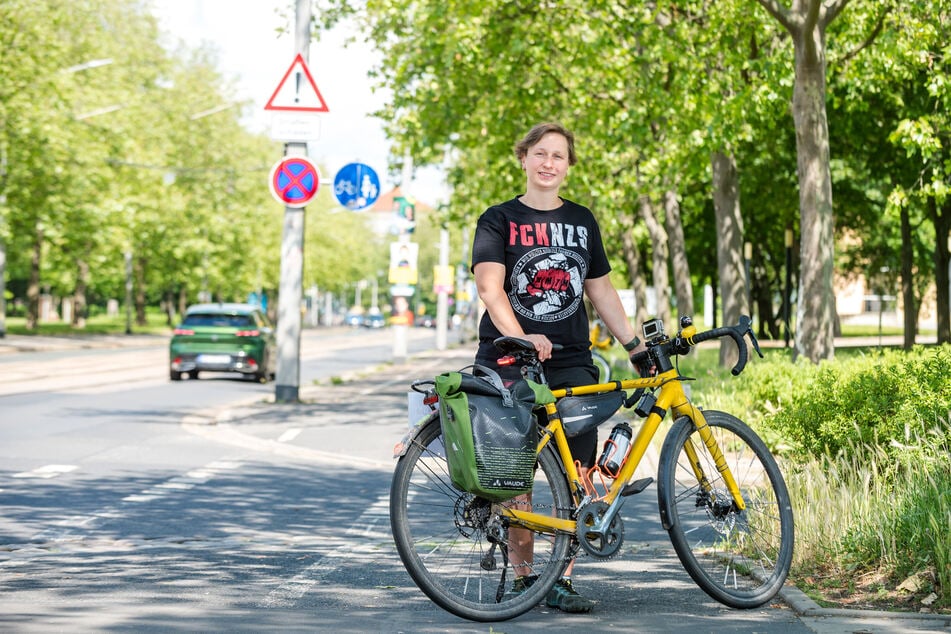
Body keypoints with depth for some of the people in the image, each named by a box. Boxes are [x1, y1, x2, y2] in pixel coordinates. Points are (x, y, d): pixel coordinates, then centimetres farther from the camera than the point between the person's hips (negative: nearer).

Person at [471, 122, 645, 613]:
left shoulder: (582, 221, 15)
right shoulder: (500, 220, 2)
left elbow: (601, 291, 19)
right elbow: (490, 287, -11)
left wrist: (635, 346, 12)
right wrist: (520, 338, -26)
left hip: (571, 362, 3)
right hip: (510, 363, -3)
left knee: (574, 473, -4)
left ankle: (561, 581, 1)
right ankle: (523, 576, 5)